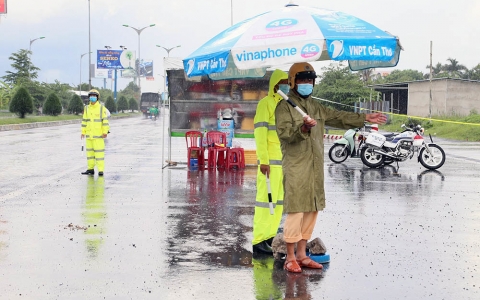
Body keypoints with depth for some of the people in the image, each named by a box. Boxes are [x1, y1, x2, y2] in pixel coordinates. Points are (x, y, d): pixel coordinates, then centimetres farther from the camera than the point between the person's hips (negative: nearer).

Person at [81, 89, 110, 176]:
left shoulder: (101, 108, -6)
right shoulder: (86, 108, 8)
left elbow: (105, 120, -8)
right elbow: (84, 120, 11)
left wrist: (105, 132, -14)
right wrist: (83, 132, 7)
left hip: (98, 134, -5)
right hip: (89, 134, 5)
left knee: (99, 152, -7)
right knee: (90, 151, 8)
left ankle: (100, 170, -5)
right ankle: (90, 169, 16)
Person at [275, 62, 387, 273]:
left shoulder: (315, 107, 18)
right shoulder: (285, 106, -6)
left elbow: (338, 118, 22)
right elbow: (284, 133, -18)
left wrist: (365, 118, 18)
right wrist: (303, 127, -34)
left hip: (315, 167, 8)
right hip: (296, 167, -8)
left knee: (311, 210, 10)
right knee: (296, 210, -8)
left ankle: (301, 254, 18)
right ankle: (290, 257, 0)